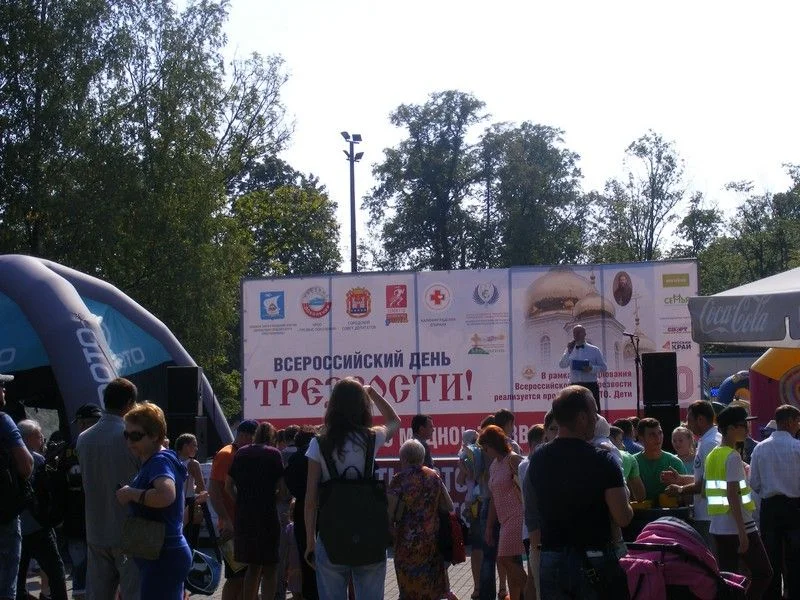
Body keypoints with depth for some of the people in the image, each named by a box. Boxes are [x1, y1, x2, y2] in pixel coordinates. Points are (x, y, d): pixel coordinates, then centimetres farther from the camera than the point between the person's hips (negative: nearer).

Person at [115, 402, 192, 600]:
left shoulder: (160, 461, -15)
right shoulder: (151, 462, 16)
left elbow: (166, 495, -35)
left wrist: (131, 493, -21)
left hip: (163, 557, -11)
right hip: (162, 555, 11)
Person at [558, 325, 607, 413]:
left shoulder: (594, 350, 5)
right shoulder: (570, 350, 11)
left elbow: (603, 367, 4)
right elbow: (562, 365, -2)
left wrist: (591, 369, -14)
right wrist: (568, 352, -14)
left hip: (590, 386, -2)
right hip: (574, 386, 2)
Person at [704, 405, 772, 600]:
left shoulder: (712, 456, 13)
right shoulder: (733, 456, -13)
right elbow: (733, 495, -18)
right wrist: (742, 532, -19)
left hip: (718, 527, 8)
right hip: (738, 526, -8)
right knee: (763, 573, 2)